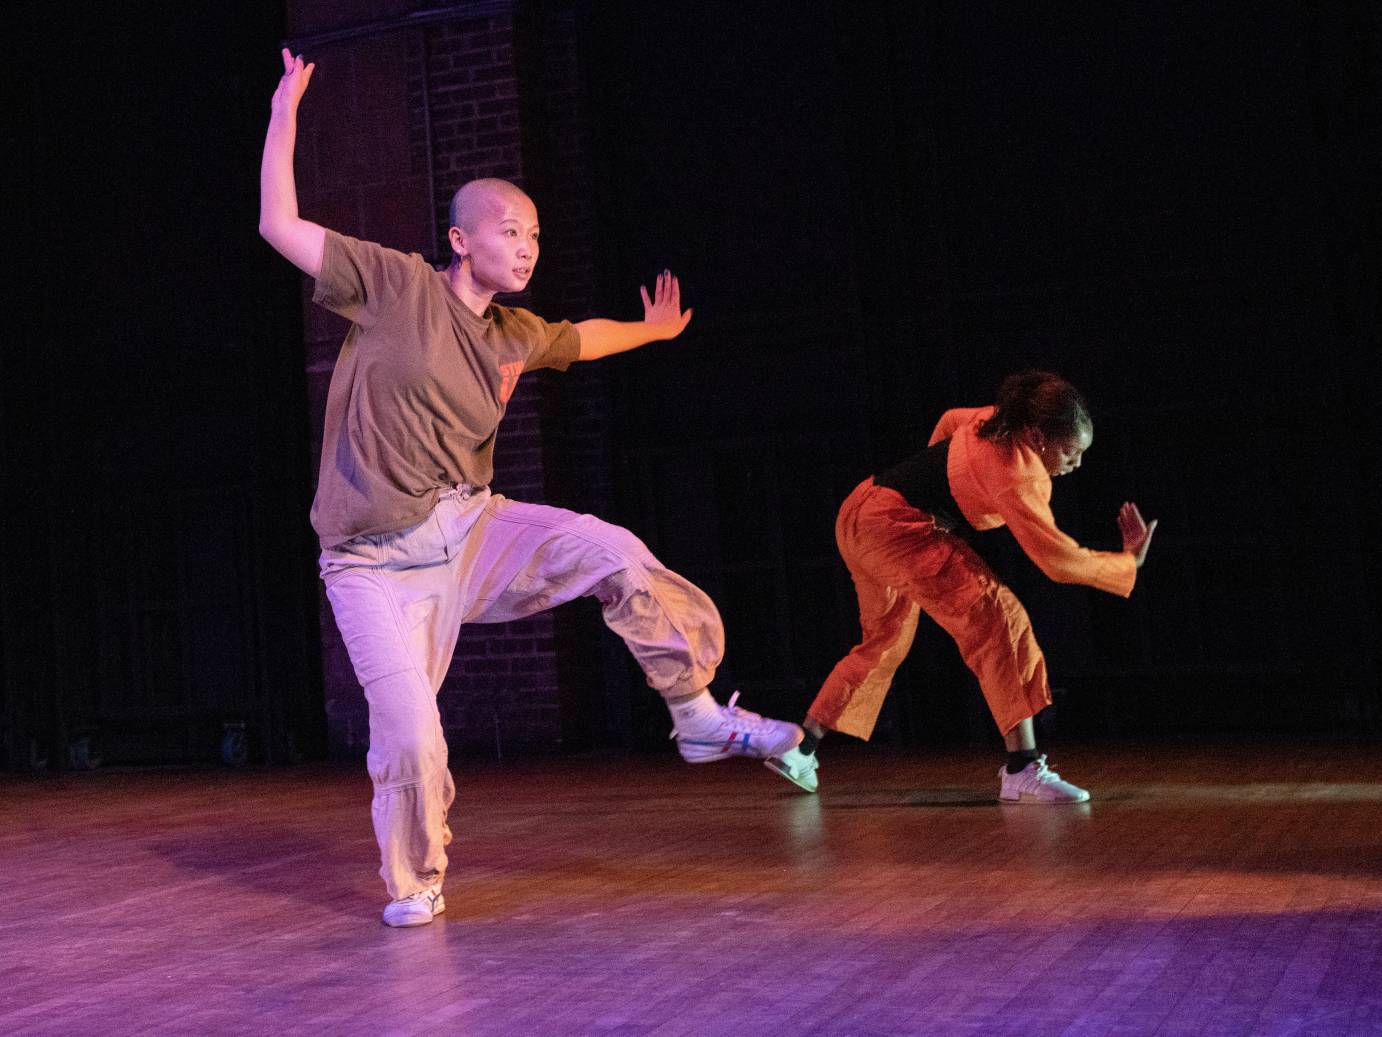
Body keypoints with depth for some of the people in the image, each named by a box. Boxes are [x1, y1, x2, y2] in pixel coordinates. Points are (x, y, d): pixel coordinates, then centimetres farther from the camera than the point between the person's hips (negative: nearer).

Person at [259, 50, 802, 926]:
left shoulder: (517, 337, 9)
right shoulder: (396, 285, -6)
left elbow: (582, 338, 33)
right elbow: (279, 227, -8)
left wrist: (654, 330, 45)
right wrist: (285, 114, -7)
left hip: (474, 529, 4)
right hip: (378, 561, -4)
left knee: (613, 553, -19)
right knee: (409, 735, -10)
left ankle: (698, 716, -5)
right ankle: (414, 884, 18)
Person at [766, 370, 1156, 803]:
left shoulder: (998, 422, 6)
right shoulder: (1019, 473, -21)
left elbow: (950, 420, 27)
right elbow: (1059, 559, -19)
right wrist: (1129, 561, -7)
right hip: (896, 528, -11)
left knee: (885, 640, 24)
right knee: (999, 623, -16)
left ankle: (799, 750, 29)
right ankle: (1022, 771, -19)